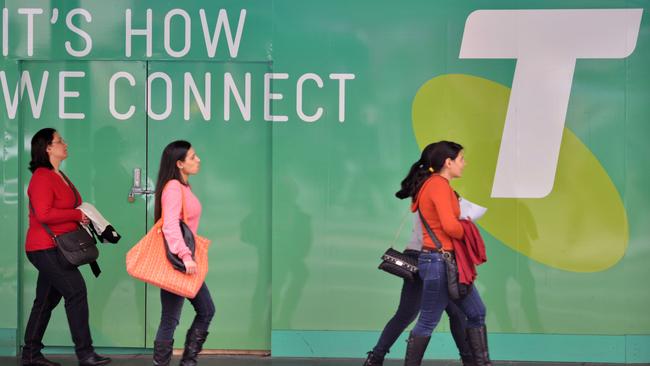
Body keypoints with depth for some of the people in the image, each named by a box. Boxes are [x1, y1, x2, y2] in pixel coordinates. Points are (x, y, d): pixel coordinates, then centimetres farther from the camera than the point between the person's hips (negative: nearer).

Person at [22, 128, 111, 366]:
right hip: (46, 248, -10)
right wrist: (77, 215, -17)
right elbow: (44, 214, -23)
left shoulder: (59, 176, 18)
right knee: (76, 291, -13)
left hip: (55, 250, 10)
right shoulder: (42, 177, -14)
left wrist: (83, 218, 7)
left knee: (46, 301, 13)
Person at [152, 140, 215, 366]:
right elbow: (170, 226, -28)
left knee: (206, 310, 12)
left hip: (185, 261, 10)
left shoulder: (183, 186, 13)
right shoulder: (173, 187, -16)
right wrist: (185, 256, -36)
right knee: (170, 319, -4)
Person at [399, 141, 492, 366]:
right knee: (428, 322, -1)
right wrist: (467, 233, -6)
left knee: (476, 313, 13)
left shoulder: (433, 184, 13)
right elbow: (450, 226, -26)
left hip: (446, 261, 10)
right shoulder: (439, 185, -17)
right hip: (438, 261, -10)